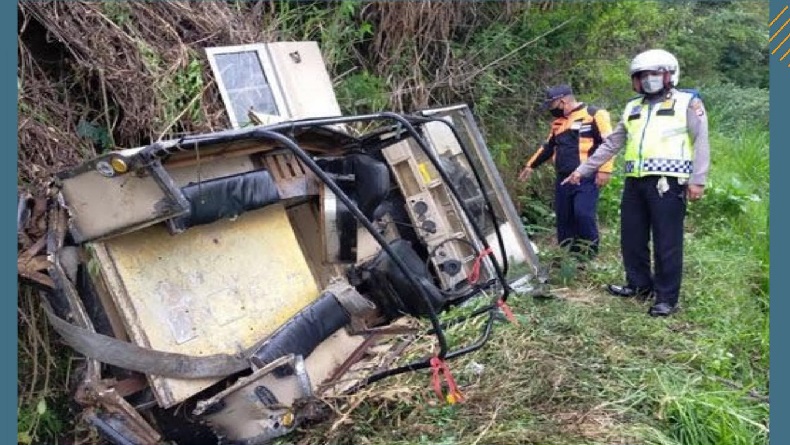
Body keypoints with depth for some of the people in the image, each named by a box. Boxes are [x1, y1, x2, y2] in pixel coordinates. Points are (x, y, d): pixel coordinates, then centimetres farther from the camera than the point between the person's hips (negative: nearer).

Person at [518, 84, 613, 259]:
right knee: (563, 218, 7)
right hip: (563, 178, 8)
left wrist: (604, 169, -18)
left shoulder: (593, 114, -5)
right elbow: (548, 146, 29)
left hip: (586, 178, -7)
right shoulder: (558, 122, 19)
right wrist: (531, 165, 30)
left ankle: (589, 256, -3)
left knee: (583, 214, -18)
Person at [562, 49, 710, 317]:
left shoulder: (687, 102, 6)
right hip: (635, 182, 6)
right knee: (631, 237, 12)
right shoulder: (632, 108, 21)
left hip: (667, 182, -6)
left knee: (667, 242, -3)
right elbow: (610, 145, 23)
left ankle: (667, 298, 6)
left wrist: (697, 179, -13)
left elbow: (700, 141, -2)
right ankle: (639, 285, 28)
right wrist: (582, 170, 19)